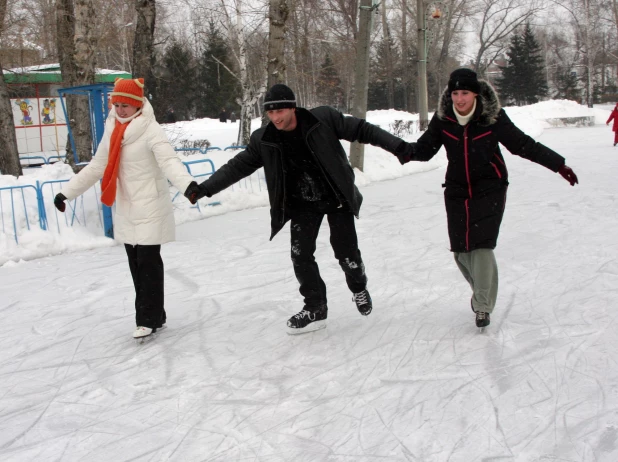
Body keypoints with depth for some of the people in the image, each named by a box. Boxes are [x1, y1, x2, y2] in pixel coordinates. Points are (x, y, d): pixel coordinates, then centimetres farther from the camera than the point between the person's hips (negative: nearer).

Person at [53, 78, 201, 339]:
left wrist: (187, 184, -47)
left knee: (148, 263, -6)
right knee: (136, 264, 10)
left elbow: (169, 161, -27)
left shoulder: (150, 130, -13)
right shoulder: (112, 129, 9)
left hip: (149, 209, -7)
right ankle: (153, 316, 20)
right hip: (125, 210, 7)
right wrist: (66, 192, 19)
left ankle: (149, 319, 4)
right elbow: (96, 167, 18)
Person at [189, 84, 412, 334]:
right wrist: (205, 188, -7)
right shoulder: (263, 140, -9)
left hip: (337, 198, -2)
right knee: (300, 255, -5)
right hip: (302, 205, 3)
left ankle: (359, 289, 31)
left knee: (346, 252, -2)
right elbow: (239, 165, -1)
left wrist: (398, 146, -16)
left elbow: (361, 130, -12)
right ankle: (315, 307, 14)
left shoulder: (324, 118, -18)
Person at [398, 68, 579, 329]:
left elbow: (524, 145, -6)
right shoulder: (443, 119, -6)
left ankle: (483, 306, 2)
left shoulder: (493, 117, -12)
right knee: (461, 251, 6)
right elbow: (426, 148, -3)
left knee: (481, 246, -14)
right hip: (457, 192, 3)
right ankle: (482, 289, 36)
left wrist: (559, 165, -7)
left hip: (489, 190, -3)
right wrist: (408, 152, -26)